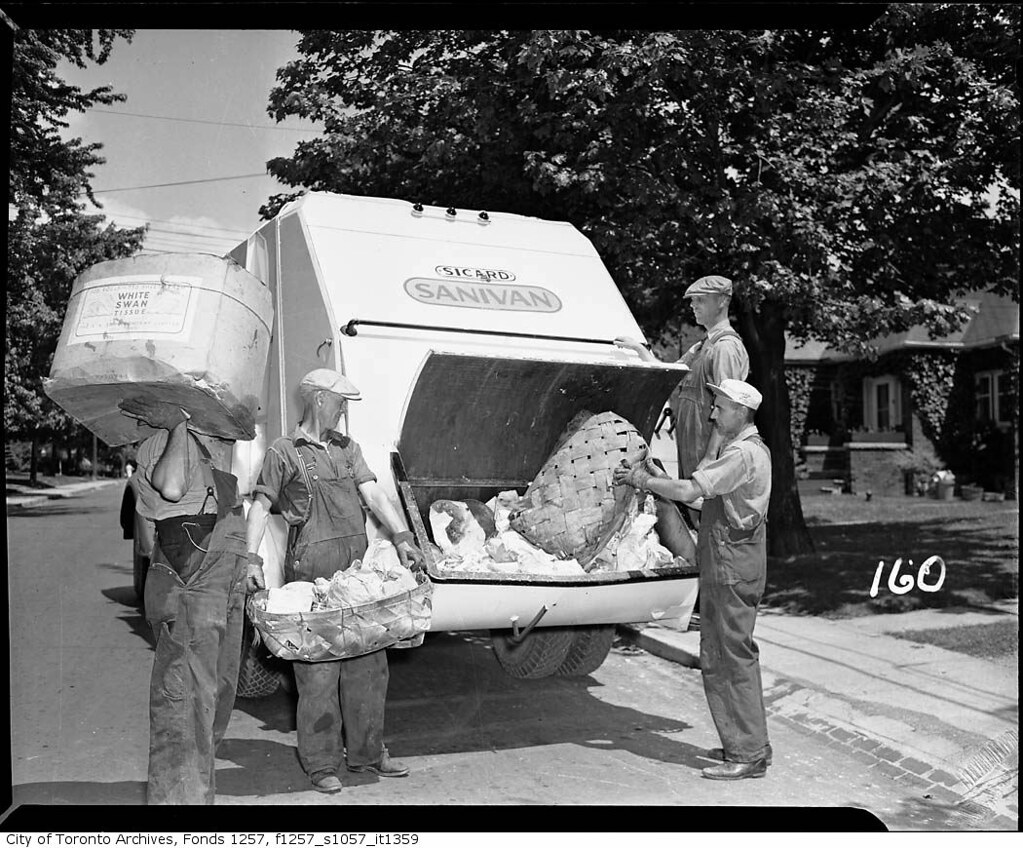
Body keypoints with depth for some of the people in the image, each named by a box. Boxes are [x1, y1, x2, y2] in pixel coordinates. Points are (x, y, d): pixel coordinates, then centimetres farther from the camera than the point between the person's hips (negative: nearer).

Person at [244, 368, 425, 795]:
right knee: (318, 667, -3)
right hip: (312, 567, -6)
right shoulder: (284, 453, 0)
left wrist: (401, 537, -7)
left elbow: (373, 493, 6)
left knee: (368, 661, 10)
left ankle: (366, 751, 23)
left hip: (356, 565, 6)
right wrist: (252, 560, -13)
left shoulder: (348, 449, 17)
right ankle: (321, 763, 8)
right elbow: (260, 508, -2)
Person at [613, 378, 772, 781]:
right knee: (718, 655, 15)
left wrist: (641, 480, -10)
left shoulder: (743, 454, -16)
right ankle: (749, 743, 24)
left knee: (732, 656, -6)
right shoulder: (743, 448, 18)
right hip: (723, 565, 11)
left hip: (732, 566, -11)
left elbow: (688, 491, -23)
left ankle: (748, 755, 1)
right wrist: (659, 478, 6)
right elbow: (705, 496, 15)